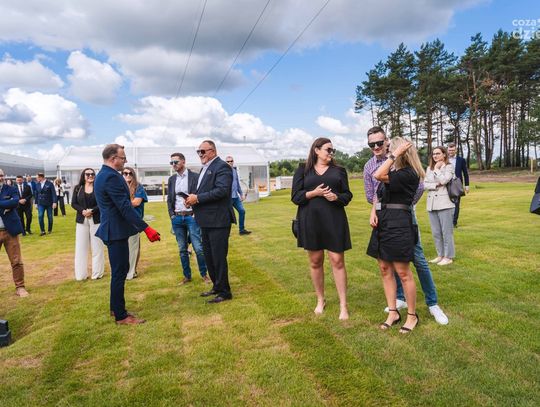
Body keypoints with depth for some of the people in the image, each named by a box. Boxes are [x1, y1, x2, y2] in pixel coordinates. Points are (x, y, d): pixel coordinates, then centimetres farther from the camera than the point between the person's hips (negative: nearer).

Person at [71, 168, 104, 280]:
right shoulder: (78, 188, 7)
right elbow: (73, 203, 4)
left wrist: (92, 210, -17)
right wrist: (82, 211, -13)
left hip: (96, 220, -2)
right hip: (82, 220, 2)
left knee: (96, 247, 2)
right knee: (81, 247, 4)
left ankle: (97, 273, 10)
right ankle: (81, 274, 12)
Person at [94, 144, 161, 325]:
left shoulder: (102, 175, 12)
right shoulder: (112, 177, -20)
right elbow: (125, 207, -25)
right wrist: (146, 228, -24)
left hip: (112, 229, 11)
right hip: (116, 231, -10)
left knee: (119, 270, 19)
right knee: (119, 272, -1)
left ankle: (116, 308, 31)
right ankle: (121, 316, 9)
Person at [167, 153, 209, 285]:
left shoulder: (195, 177, -3)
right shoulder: (171, 179, 12)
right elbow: (169, 199, 14)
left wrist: (196, 214, -12)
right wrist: (172, 215, 4)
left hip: (191, 216, -4)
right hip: (177, 218, 4)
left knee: (198, 248, -5)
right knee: (182, 249, 9)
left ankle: (204, 274, 12)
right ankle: (187, 276, 20)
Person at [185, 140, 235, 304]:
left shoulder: (222, 167, -12)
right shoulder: (205, 168, 17)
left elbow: (221, 190, -25)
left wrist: (198, 198, -21)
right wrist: (193, 198, 0)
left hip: (218, 221, -10)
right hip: (206, 221, 10)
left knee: (218, 257, -1)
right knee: (208, 256, 17)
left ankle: (224, 292, 12)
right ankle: (217, 286, 32)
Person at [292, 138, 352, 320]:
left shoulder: (339, 171, 11)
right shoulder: (303, 170, 6)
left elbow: (348, 195, 9)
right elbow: (295, 196, 0)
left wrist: (336, 196, -12)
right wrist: (314, 192, -16)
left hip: (334, 220, 0)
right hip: (310, 221, 0)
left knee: (337, 261, -3)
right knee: (315, 262, 9)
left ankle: (343, 305, 6)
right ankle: (320, 300, 26)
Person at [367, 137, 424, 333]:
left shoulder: (409, 174, -12)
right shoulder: (394, 171, 15)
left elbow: (378, 175, -23)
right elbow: (378, 195, 16)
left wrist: (396, 154, -17)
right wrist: (373, 213, 0)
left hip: (398, 224, -9)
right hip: (383, 223, 9)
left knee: (403, 272, -1)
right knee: (385, 269, 11)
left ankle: (412, 315, 16)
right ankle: (393, 313, 22)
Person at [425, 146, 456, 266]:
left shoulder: (449, 167, -1)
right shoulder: (429, 168, 14)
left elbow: (443, 180, -16)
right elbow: (425, 184, 6)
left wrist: (437, 169, -4)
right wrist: (436, 185, -11)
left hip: (444, 204, -6)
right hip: (432, 204, 6)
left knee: (446, 232, -1)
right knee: (436, 233, 11)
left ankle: (448, 256, 9)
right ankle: (440, 255, 22)